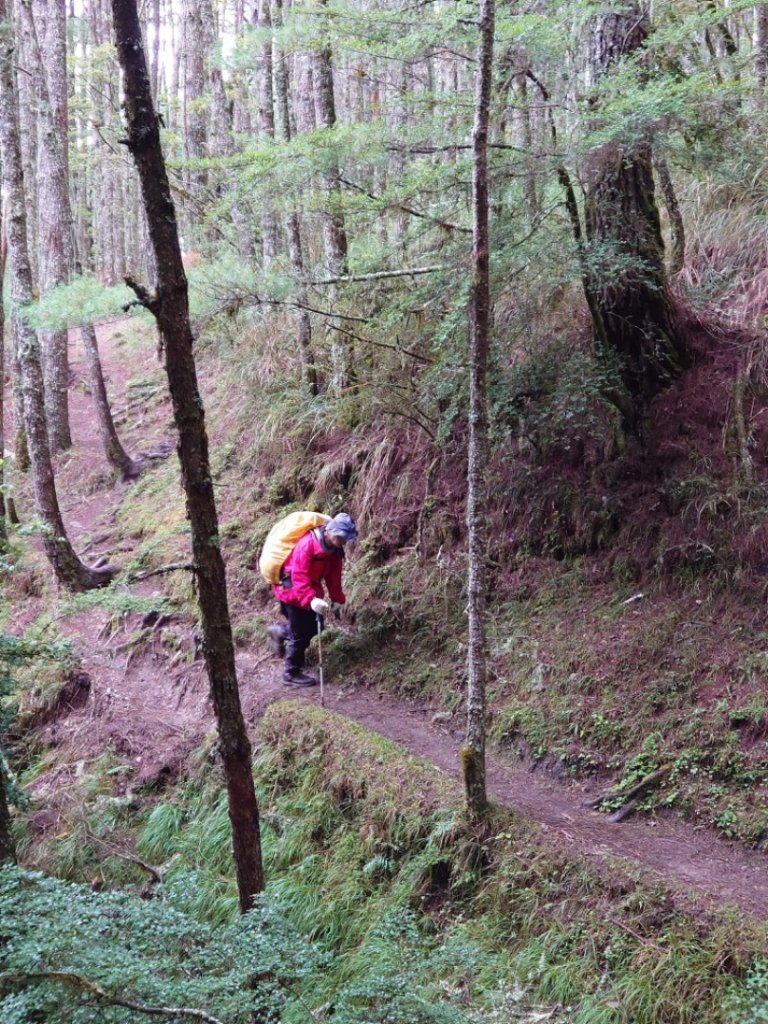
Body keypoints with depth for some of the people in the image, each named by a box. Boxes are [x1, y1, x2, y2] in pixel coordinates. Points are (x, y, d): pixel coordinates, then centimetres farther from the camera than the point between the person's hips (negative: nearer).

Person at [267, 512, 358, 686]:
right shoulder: (307, 543, -30)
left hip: (310, 589, 8)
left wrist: (338, 598, -3)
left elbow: (333, 576, 5)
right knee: (300, 633, -4)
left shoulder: (335, 549, -4)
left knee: (315, 625, 13)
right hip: (292, 589, -8)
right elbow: (299, 576, -35)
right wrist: (311, 599, -46)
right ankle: (292, 673, 10)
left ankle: (280, 632, 35)